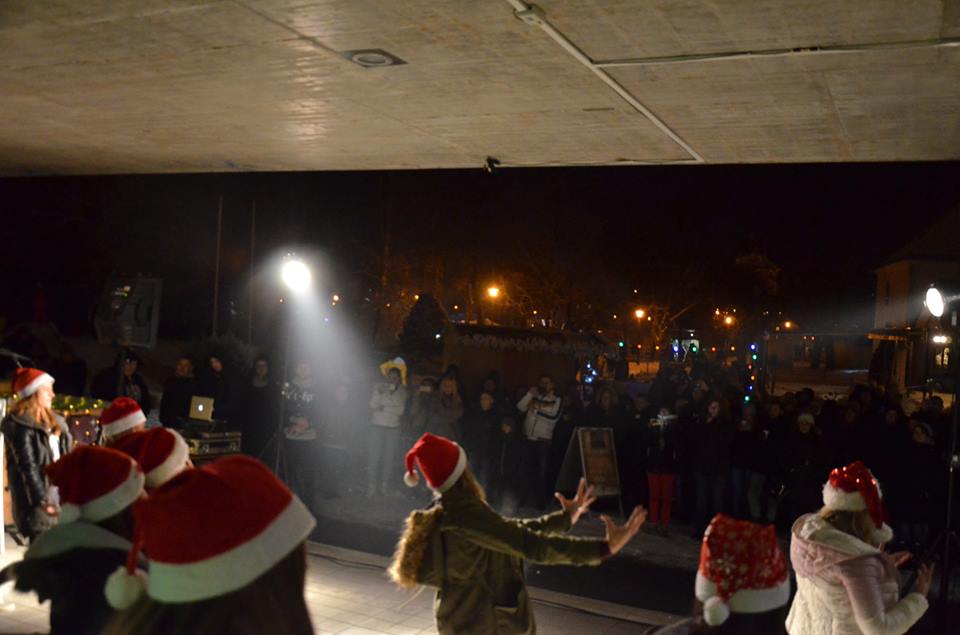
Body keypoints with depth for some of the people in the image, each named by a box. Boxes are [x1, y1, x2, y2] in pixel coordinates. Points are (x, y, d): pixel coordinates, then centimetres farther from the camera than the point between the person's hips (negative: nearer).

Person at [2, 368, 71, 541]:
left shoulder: (52, 421, 16)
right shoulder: (20, 425, -10)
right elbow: (27, 466, -16)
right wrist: (42, 500, -19)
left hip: (59, 492, 8)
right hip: (39, 502, -8)